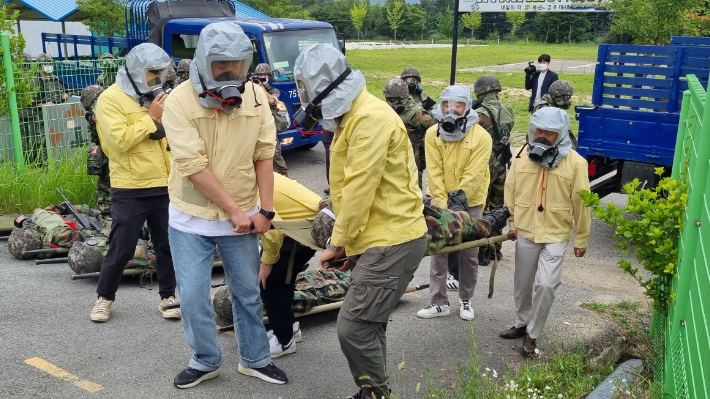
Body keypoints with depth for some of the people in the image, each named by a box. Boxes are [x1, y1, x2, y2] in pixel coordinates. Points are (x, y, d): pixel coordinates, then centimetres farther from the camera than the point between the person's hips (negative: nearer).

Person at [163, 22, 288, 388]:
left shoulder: (255, 96, -4)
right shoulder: (180, 101, -15)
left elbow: (264, 156, -1)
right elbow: (194, 166, -20)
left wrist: (265, 210, -5)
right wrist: (235, 210, -18)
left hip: (242, 216, 3)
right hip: (191, 219, -2)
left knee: (248, 292, 13)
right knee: (193, 296, 5)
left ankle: (254, 359, 32)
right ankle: (206, 361, 28)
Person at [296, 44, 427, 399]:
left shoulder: (370, 119, -19)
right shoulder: (352, 116, 15)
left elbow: (359, 190, -20)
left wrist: (337, 243, -11)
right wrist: (345, 242, 9)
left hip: (391, 241, -10)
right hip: (376, 237, 10)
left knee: (354, 327, -8)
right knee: (368, 324, 18)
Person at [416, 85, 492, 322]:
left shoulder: (481, 137, -11)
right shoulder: (433, 134, -5)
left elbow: (473, 175, -16)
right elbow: (434, 173, -7)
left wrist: (459, 200, -23)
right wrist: (442, 204, -13)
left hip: (470, 203, -1)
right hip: (440, 200, 2)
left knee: (469, 254, 8)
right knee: (439, 252, 3)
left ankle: (465, 300, 25)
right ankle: (439, 302, 12)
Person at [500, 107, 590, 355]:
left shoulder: (575, 163, -10)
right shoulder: (523, 155, -3)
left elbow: (581, 203, -5)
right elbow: (510, 190, 7)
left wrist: (581, 239, -1)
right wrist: (511, 221, 6)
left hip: (556, 235, -3)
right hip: (525, 232, 3)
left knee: (545, 285, -12)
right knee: (523, 283, 15)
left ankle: (533, 334, 7)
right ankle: (523, 322, 38)